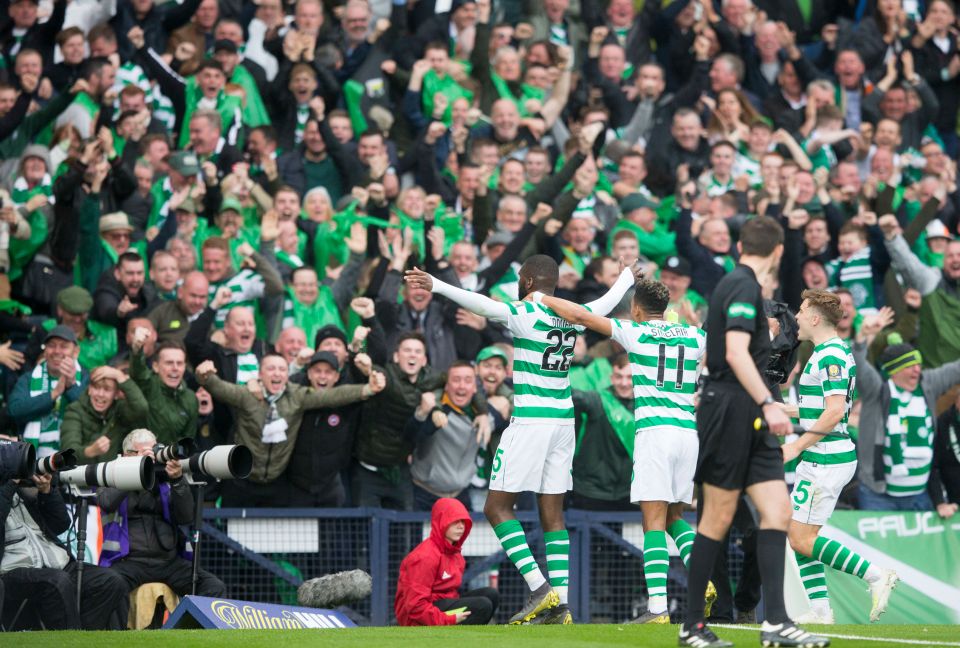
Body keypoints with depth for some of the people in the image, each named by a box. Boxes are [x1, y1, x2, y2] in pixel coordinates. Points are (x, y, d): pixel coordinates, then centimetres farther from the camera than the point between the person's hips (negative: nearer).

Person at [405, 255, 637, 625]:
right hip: (563, 419, 7)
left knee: (497, 507, -1)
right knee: (552, 515, 8)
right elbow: (609, 302, 29)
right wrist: (629, 275, 49)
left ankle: (539, 588, -13)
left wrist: (437, 286, -33)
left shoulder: (524, 314, -10)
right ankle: (560, 604, 2)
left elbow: (482, 305, -26)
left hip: (529, 420, -7)